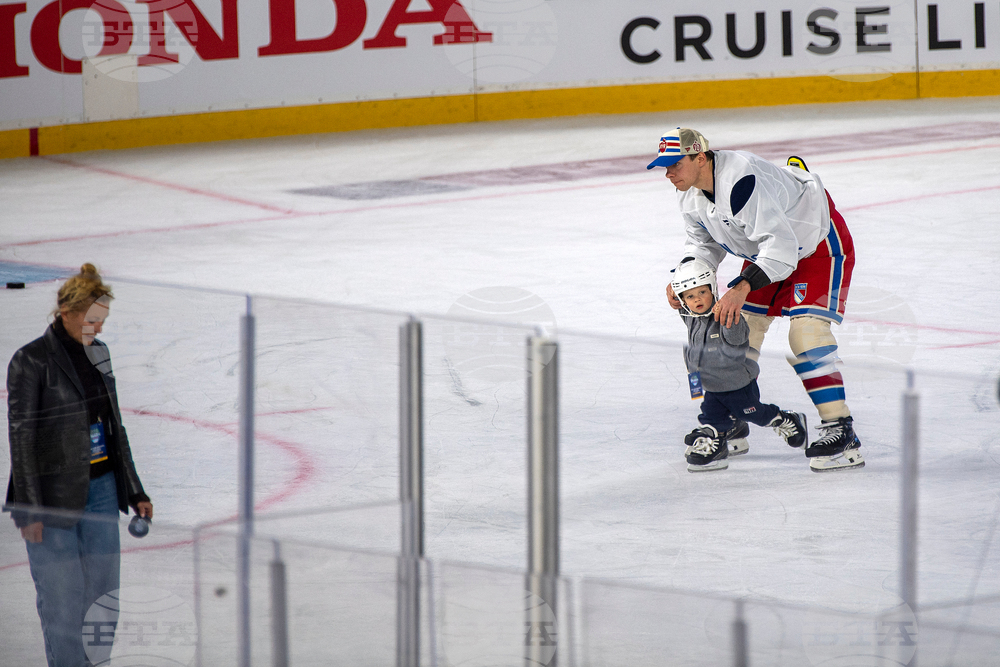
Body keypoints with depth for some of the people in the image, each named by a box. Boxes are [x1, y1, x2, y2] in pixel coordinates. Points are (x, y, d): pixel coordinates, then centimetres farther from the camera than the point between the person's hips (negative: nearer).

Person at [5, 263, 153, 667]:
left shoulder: (98, 354, 9)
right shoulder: (31, 360, -11)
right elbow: (20, 437, -11)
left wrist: (134, 491, 17)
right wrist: (29, 509, -14)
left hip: (101, 489, 6)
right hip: (54, 493, -6)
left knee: (104, 589, 6)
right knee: (62, 597, -4)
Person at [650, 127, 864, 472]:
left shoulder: (742, 182, -37)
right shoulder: (691, 196, -7)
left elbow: (781, 244, -42)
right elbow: (705, 243, 9)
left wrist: (742, 288, -50)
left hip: (818, 242, -9)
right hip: (767, 247, 9)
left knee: (806, 330, -22)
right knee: (739, 323, 5)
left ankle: (841, 433, -22)